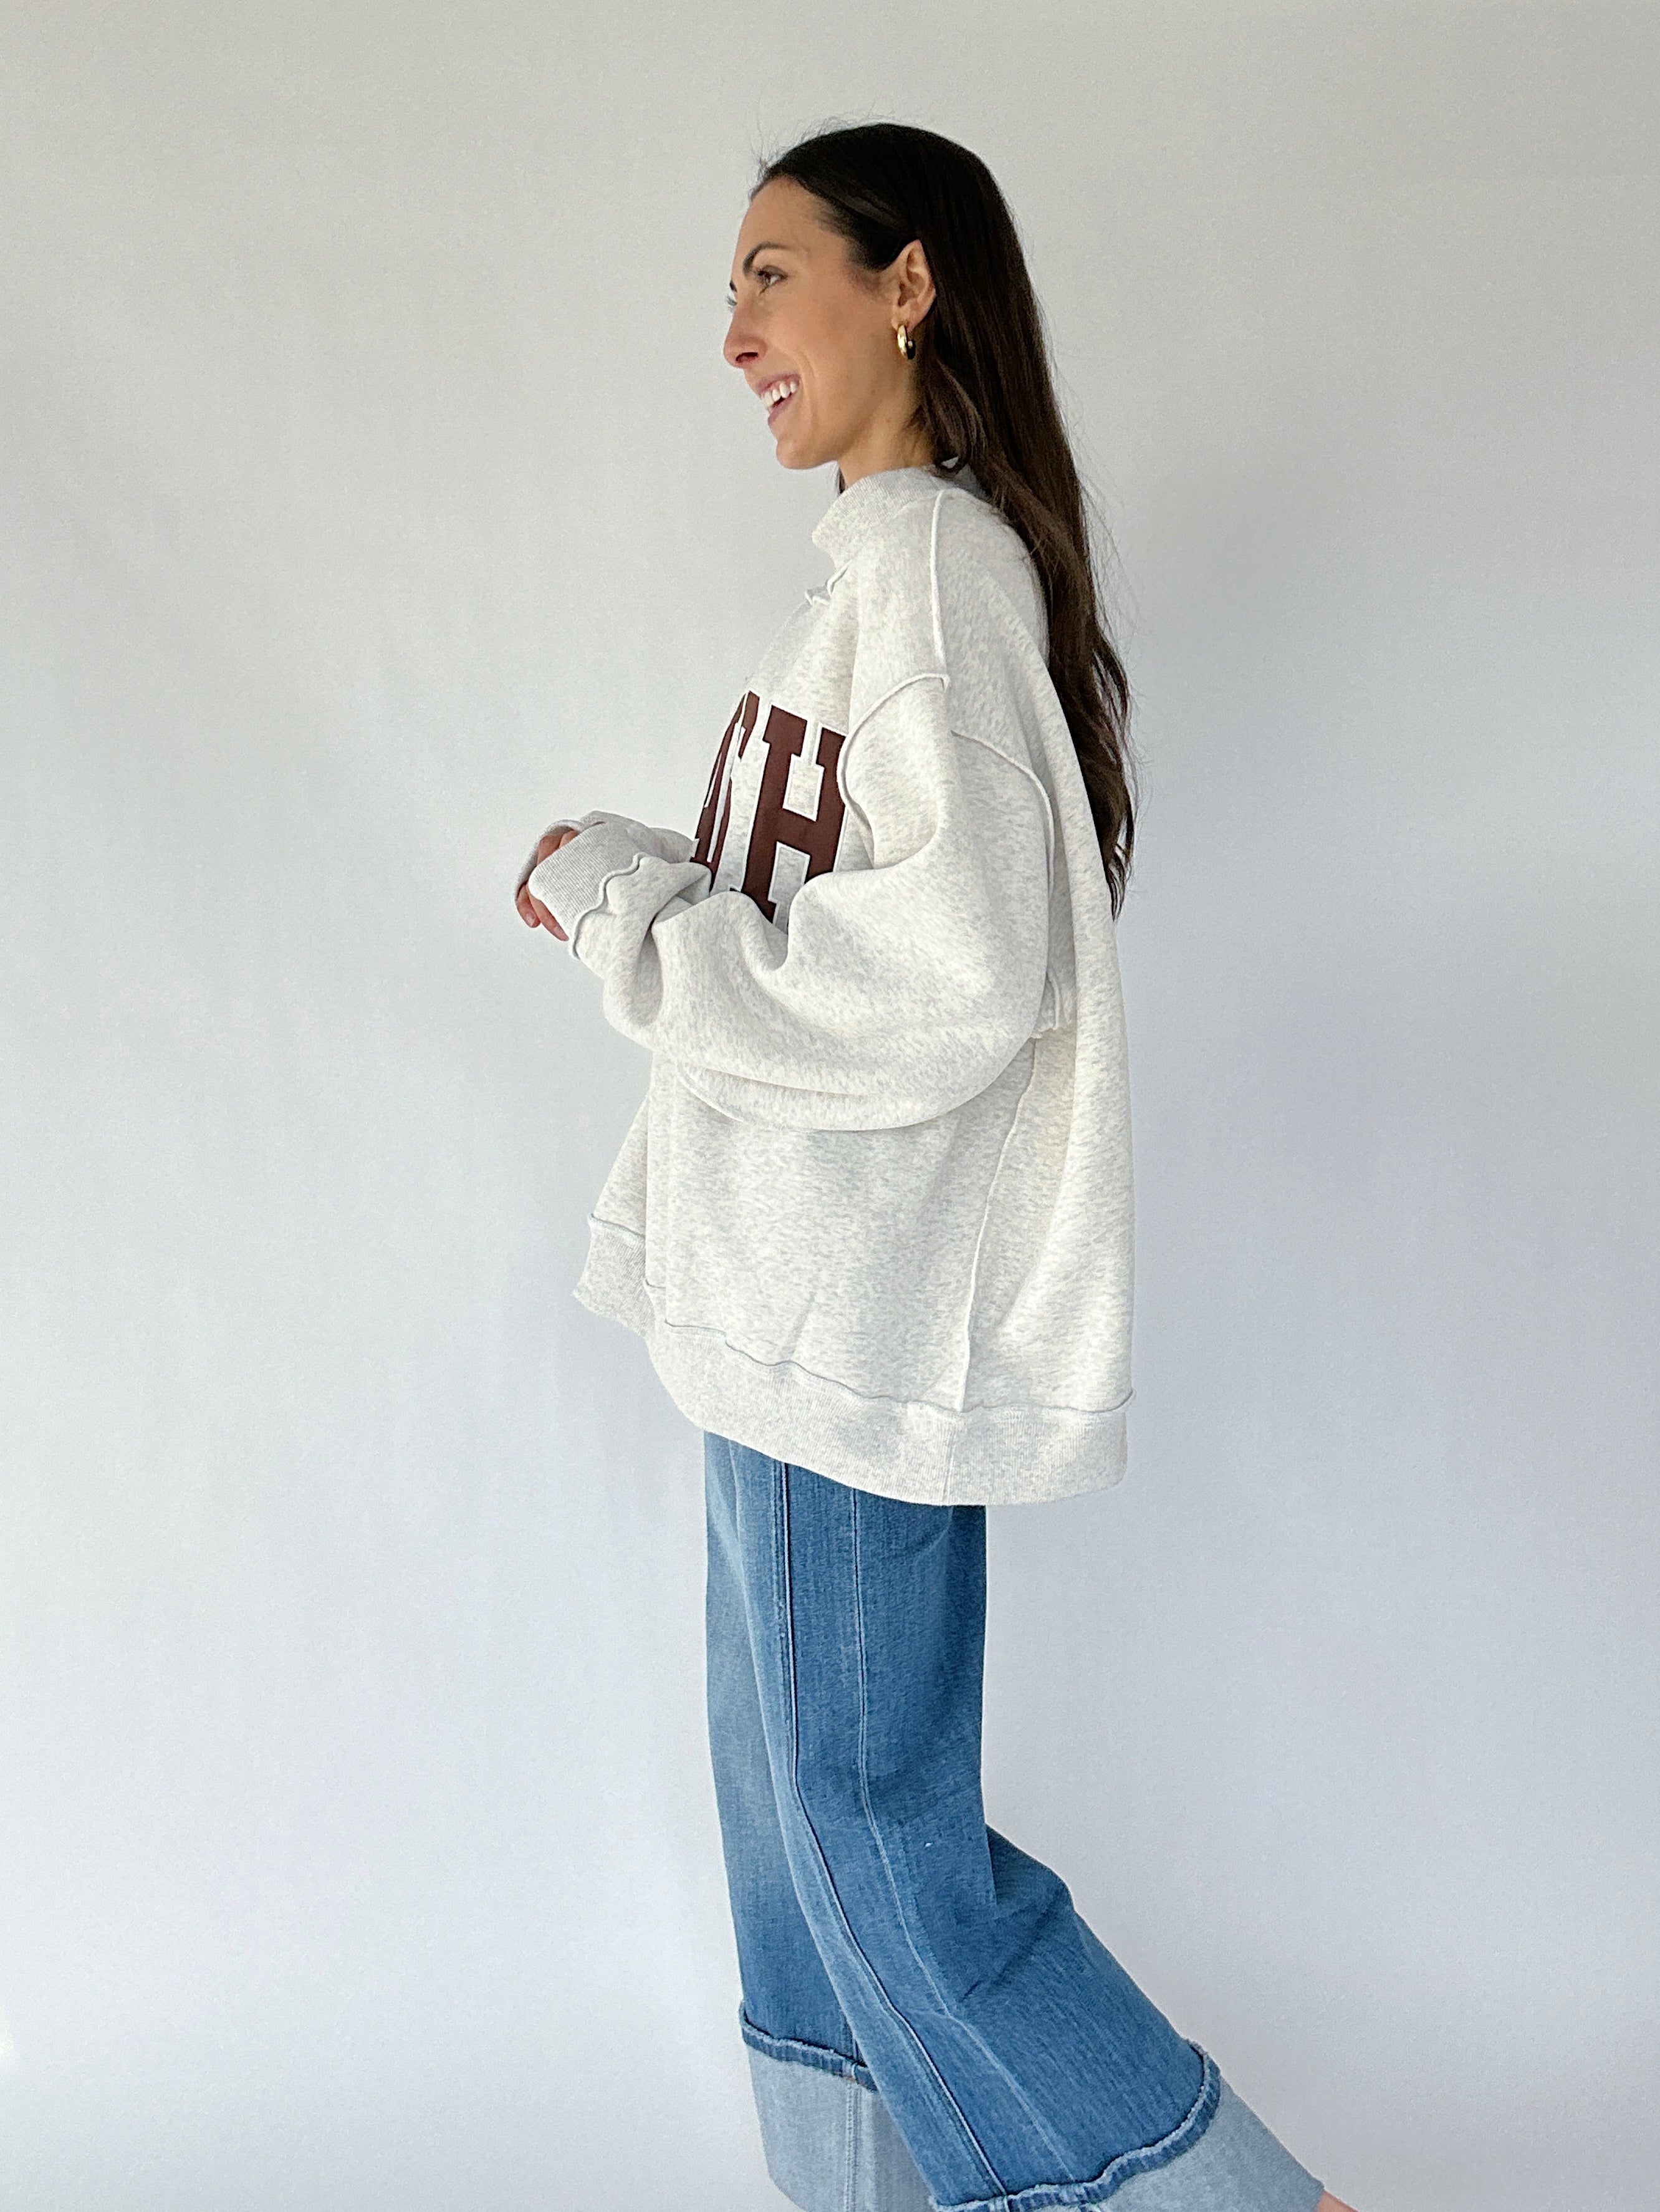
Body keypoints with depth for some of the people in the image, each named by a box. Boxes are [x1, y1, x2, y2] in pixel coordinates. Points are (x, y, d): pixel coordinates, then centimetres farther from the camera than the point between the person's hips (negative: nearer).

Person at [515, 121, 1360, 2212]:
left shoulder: (930, 556, -14)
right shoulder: (894, 564, 17)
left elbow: (948, 975, -23)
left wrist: (621, 903, -13)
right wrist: (641, 882, 9)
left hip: (856, 1318, -10)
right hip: (802, 1304, 10)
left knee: (875, 1830, 2)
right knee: (801, 1803, 18)